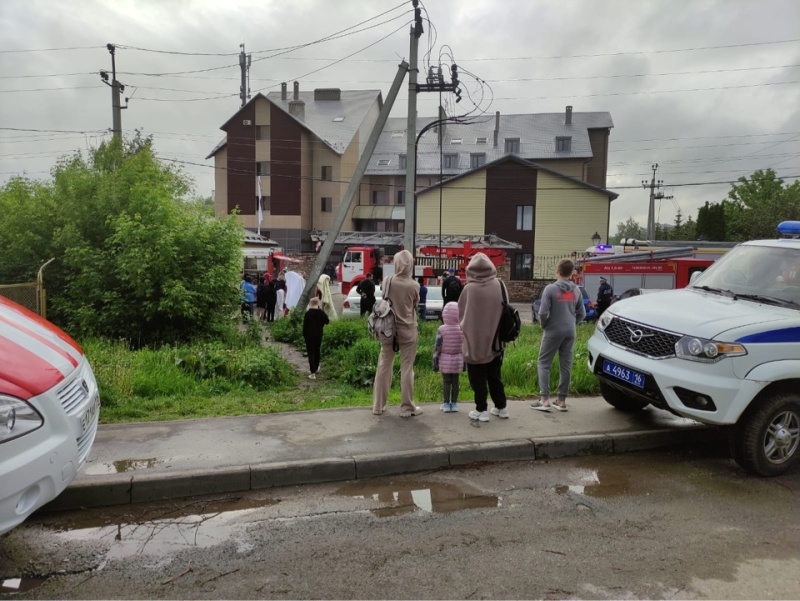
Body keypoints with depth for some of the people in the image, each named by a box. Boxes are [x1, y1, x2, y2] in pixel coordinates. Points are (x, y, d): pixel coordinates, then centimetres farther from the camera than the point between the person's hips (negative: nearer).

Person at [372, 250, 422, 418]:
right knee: (407, 369, 5)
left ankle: (378, 405, 19)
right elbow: (415, 305, 4)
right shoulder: (414, 285, -11)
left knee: (384, 366, 11)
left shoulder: (387, 281, -6)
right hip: (407, 330, -3)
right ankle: (407, 408, 12)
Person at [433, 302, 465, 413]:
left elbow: (437, 347, -8)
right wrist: (465, 362, 12)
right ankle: (454, 404, 14)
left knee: (446, 381, 6)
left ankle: (446, 404, 9)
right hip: (458, 360, 2)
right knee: (455, 381, 9)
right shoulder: (462, 329, -3)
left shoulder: (441, 329, -9)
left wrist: (435, 361, 1)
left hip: (445, 360, -2)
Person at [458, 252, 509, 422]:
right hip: (495, 339, 4)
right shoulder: (499, 285, -5)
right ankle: (501, 407, 25)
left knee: (478, 377, 7)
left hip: (475, 340, -4)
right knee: (494, 375, 18)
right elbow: (505, 309, 6)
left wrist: (465, 328, 14)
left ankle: (481, 410, 9)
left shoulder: (469, 288, -16)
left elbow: (461, 313, -4)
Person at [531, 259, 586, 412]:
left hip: (553, 331, -5)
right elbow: (582, 314, 10)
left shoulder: (550, 289, -11)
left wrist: (543, 325, 4)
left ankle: (544, 399, -4)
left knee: (544, 363, 3)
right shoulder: (576, 290, 5)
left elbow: (543, 313, -15)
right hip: (570, 332, 5)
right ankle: (562, 400, 14)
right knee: (566, 365, 9)